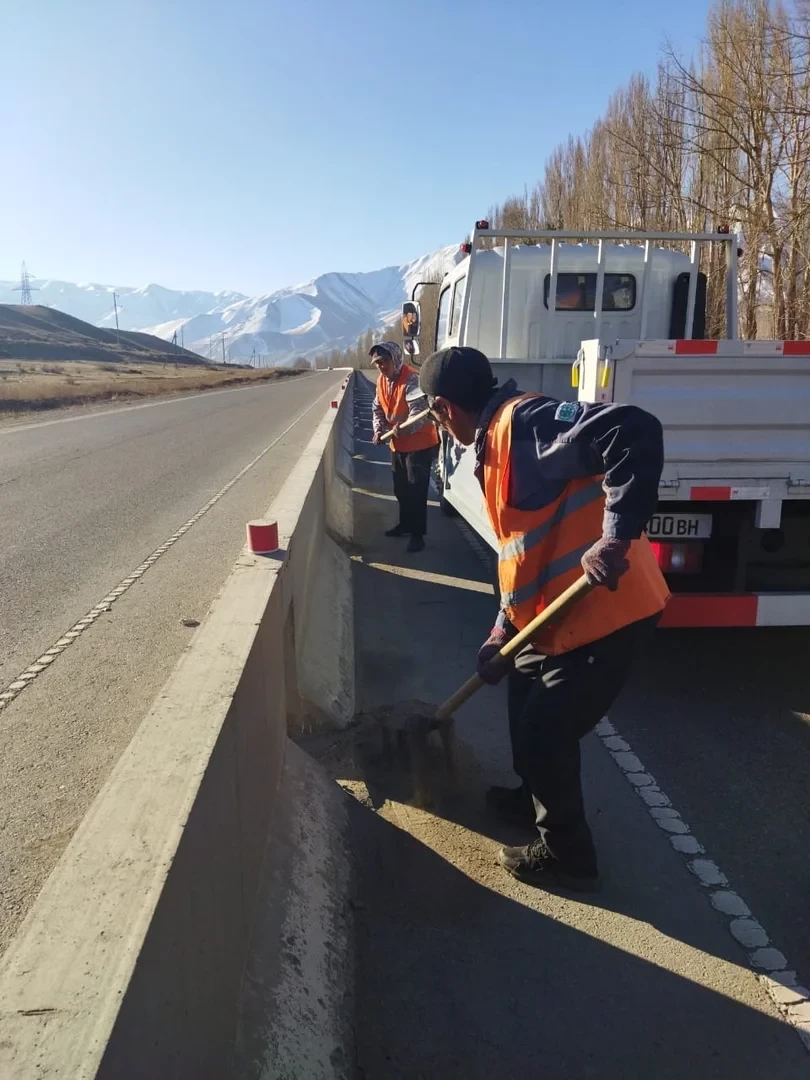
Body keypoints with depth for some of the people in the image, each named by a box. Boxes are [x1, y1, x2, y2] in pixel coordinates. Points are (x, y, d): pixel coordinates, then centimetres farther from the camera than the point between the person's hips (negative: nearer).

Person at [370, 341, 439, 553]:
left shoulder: (411, 379, -23)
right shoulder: (382, 381, 4)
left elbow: (421, 410, -32)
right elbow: (378, 408, 13)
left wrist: (404, 427, -50)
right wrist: (379, 429, -5)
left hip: (420, 444, -8)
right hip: (398, 444, 9)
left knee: (416, 489, -6)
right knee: (400, 488, 19)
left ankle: (417, 534, 3)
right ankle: (405, 523, 36)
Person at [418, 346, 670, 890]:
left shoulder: (524, 423, -19)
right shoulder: (499, 444, 13)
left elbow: (635, 432, -32)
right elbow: (526, 551, 18)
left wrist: (617, 535, -34)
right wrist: (503, 633, 16)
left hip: (607, 612, -10)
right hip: (563, 611, 10)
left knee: (546, 730, 2)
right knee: (525, 693, 26)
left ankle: (568, 855, 25)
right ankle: (533, 798, 48)